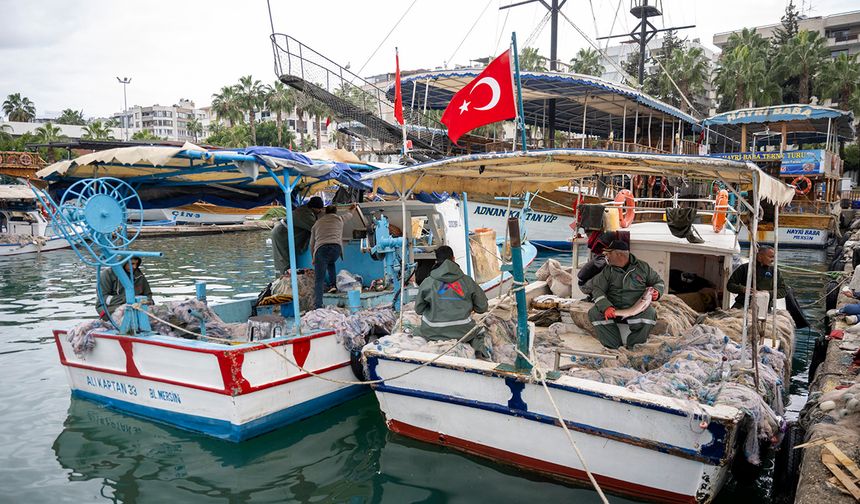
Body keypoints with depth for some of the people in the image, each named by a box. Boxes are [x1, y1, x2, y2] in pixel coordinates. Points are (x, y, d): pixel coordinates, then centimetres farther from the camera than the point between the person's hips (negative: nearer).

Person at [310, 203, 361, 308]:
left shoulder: (317, 223, 28)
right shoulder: (340, 219, 26)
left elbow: (312, 244, 29)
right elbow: (351, 215, 48)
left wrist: (314, 259, 40)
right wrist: (354, 208, 71)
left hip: (321, 249, -1)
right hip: (336, 247, 1)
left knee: (319, 280, -3)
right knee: (331, 263, 36)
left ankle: (318, 306, -14)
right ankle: (333, 284, 24)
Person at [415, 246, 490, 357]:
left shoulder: (427, 283, -3)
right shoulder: (467, 281, -2)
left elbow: (419, 310, 5)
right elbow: (483, 307, 6)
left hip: (433, 334, 0)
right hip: (462, 332, 0)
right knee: (478, 331, 31)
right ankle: (478, 344, -2)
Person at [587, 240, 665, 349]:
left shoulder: (643, 267, 5)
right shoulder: (607, 271, 5)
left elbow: (659, 282, 16)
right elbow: (597, 289, -4)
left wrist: (656, 292, -10)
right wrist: (606, 307, -23)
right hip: (613, 310, 1)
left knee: (650, 313, -34)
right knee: (594, 313, -25)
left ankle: (634, 345, -14)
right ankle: (614, 345, -14)